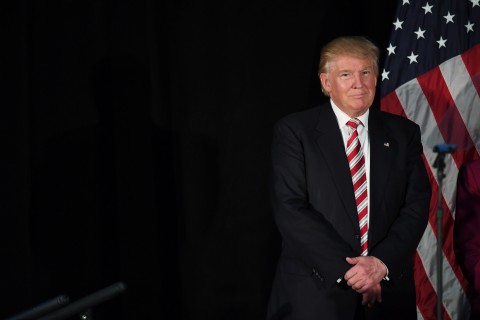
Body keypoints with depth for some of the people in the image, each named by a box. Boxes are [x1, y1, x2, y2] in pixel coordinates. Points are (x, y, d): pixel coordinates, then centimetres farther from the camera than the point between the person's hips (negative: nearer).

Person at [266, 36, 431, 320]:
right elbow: (290, 209, -11)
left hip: (387, 290, 3)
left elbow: (417, 204, 1)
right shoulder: (294, 131, -3)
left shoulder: (403, 133, 7)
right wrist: (346, 268, -16)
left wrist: (383, 262, -14)